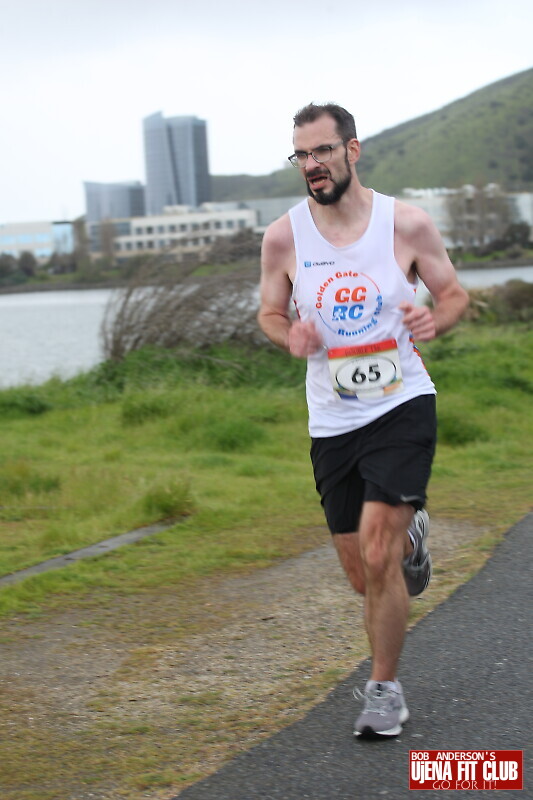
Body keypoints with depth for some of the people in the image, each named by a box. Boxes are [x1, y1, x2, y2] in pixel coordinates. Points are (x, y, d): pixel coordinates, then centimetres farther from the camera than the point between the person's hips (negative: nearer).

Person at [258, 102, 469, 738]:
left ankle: (384, 690, 4)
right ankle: (409, 539, 47)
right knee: (362, 577, 10)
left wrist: (435, 319, -18)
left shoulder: (407, 224, -6)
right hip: (331, 422, 3)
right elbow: (269, 313, 10)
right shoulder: (283, 237, -3)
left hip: (402, 407, -3)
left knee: (378, 558, -16)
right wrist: (291, 336, -14)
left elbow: (454, 294, 5)